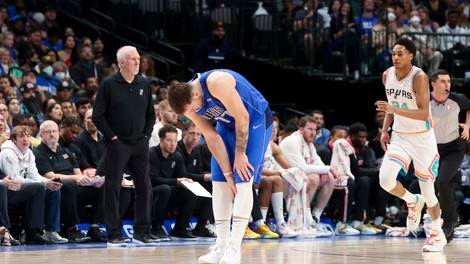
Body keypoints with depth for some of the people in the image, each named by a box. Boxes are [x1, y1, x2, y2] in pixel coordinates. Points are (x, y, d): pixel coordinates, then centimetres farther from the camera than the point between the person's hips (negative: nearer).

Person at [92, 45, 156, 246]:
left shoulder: (144, 84, 8)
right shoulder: (109, 84, -5)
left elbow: (151, 114, 17)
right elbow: (97, 116, -5)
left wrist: (146, 135, 6)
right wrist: (112, 136, -9)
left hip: (140, 144, 5)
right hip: (117, 144, -4)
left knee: (144, 187, 3)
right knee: (113, 188, -3)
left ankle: (142, 232, 11)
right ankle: (114, 235, 2)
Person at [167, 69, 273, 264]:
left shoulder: (217, 83, -35)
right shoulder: (188, 103, -12)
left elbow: (242, 117, -27)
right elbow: (211, 137, -10)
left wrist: (240, 153, -18)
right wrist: (228, 173, -13)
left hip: (255, 119, -7)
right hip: (228, 124, 7)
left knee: (243, 180, -17)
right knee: (219, 180, -2)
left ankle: (234, 247, -19)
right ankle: (221, 246, 0)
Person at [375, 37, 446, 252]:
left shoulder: (419, 77, -20)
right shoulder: (387, 75, 0)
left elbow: (423, 113, -27)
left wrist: (394, 110, -37)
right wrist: (385, 130, 6)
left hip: (422, 139, -5)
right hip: (399, 137, 5)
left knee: (427, 191, 2)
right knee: (386, 179, -19)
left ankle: (438, 234, 26)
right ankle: (413, 202, 13)